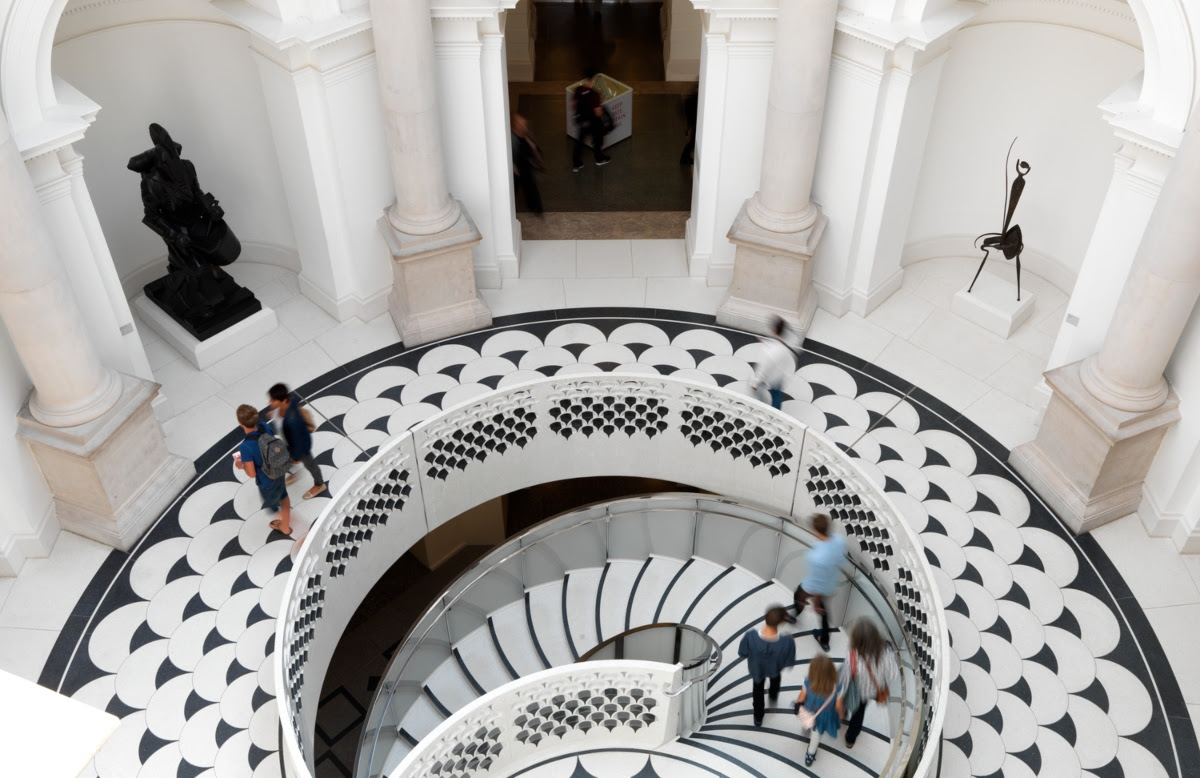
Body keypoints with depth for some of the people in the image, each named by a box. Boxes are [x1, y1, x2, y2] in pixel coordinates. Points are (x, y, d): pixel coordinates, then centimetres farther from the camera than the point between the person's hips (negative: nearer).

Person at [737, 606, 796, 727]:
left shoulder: (751, 636, -41)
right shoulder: (787, 641, -43)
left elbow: (742, 654, -20)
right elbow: (790, 662, -23)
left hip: (757, 667, 0)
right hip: (775, 667, 0)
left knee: (758, 690, 33)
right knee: (775, 678, 39)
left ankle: (758, 718, 55)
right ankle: (773, 697, 70)